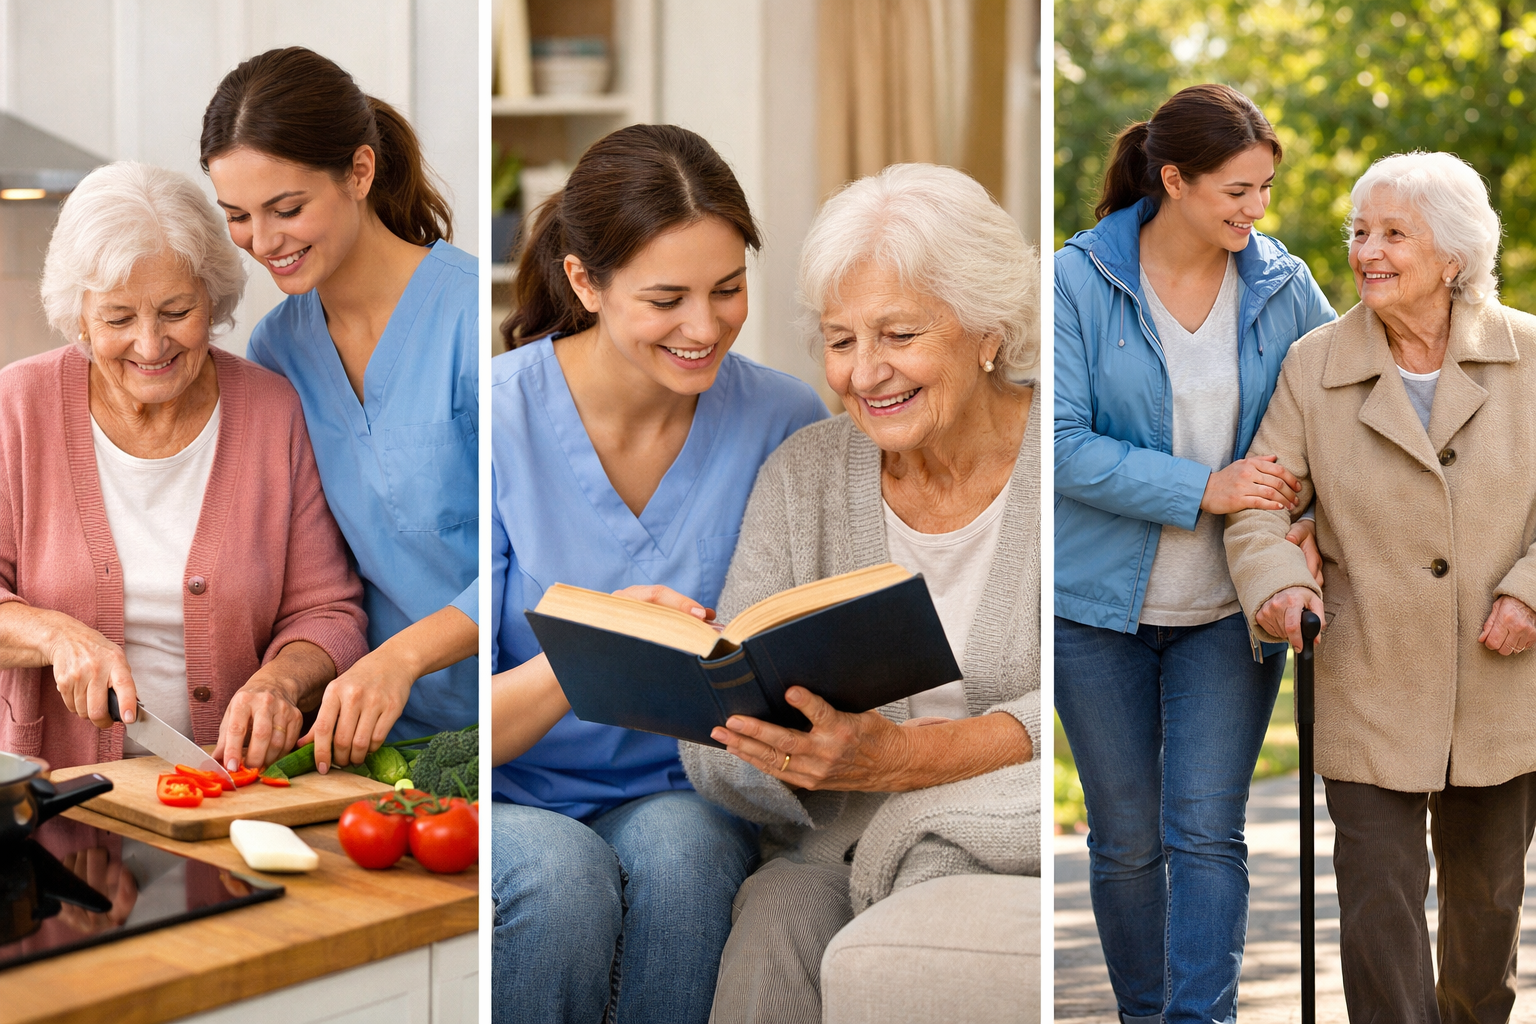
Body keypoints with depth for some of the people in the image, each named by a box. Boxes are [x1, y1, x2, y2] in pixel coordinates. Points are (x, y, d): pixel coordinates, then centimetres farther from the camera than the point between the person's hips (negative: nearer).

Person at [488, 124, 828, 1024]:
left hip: (684, 794, 2)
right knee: (560, 872, -33)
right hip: (510, 807, -1)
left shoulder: (786, 422, -5)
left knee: (678, 845, -32)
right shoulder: (498, 418, -14)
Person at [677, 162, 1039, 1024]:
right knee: (778, 916, -29)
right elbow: (727, 714, 3)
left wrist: (894, 758, -28)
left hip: (1008, 832, -2)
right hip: (845, 846, 3)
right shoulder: (804, 475, 7)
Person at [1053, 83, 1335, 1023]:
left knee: (1208, 832, -6)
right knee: (1127, 840, 10)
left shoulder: (1283, 287, -1)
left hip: (1231, 609, 1)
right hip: (1102, 604, -1)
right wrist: (1203, 489, -20)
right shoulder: (1079, 281, -9)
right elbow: (1064, 445, -14)